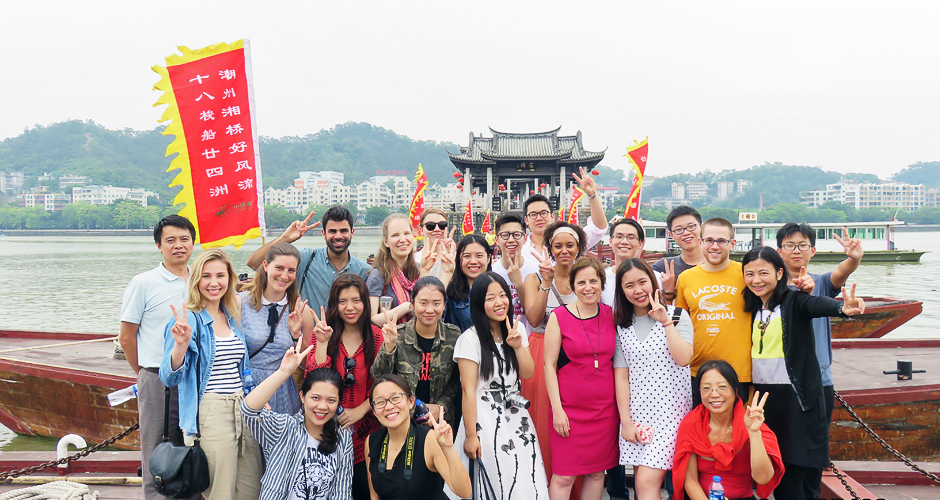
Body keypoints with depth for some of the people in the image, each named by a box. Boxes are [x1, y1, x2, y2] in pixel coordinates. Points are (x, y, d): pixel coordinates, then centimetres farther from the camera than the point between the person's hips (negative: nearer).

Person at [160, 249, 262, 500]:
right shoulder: (188, 320, -6)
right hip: (210, 413, -6)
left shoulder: (234, 317, 13)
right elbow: (170, 377, -13)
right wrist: (181, 343, -29)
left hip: (244, 410, 6)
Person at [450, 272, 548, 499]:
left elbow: (528, 373, 6)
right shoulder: (470, 339, -12)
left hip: (516, 415, 5)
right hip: (485, 418, -5)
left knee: (530, 481, -1)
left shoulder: (516, 330, 6)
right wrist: (470, 435, -12)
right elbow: (468, 390, -12)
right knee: (501, 480, -8)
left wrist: (518, 347, -12)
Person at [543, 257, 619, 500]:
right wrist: (557, 409, -10)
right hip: (570, 407, -3)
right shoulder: (559, 317, -5)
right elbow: (549, 364, -5)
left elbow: (617, 360, 13)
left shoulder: (610, 314, 5)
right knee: (563, 476, -2)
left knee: (597, 471, 10)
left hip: (605, 407, 4)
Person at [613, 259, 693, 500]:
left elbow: (683, 359, -14)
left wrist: (666, 321, -15)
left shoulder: (677, 315, 0)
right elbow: (621, 374, 4)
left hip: (670, 410, -3)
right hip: (636, 412, 3)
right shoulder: (621, 325, 7)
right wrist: (626, 421, -1)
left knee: (647, 481, -14)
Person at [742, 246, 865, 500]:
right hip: (763, 396, 5)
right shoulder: (753, 308, 9)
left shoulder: (794, 301, -9)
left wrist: (843, 308, -50)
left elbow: (818, 305, -30)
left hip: (797, 397, -5)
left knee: (801, 473, -2)